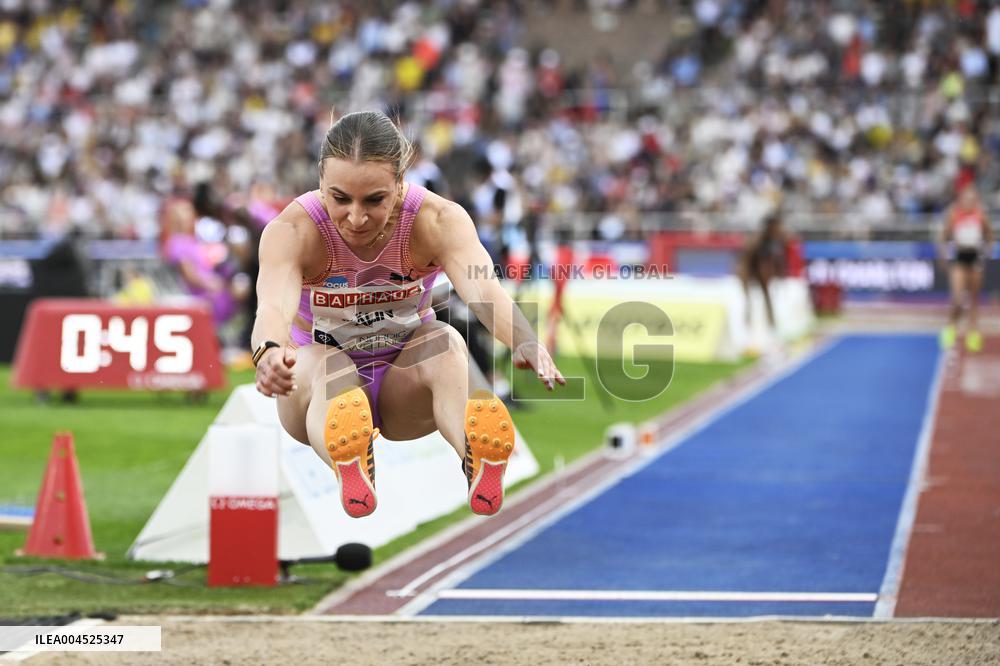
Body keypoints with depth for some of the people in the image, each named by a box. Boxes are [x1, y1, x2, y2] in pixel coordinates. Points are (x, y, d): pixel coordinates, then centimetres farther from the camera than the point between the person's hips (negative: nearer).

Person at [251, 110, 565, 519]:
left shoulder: (438, 220, -19)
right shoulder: (292, 231, -22)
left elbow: (483, 291, -38)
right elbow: (274, 305, -42)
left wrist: (525, 343, -61)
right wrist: (269, 353, -67)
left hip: (404, 391, 1)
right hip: (319, 391, -1)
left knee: (444, 343, -32)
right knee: (325, 364, -36)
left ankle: (482, 461, -59)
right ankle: (349, 471, -66)